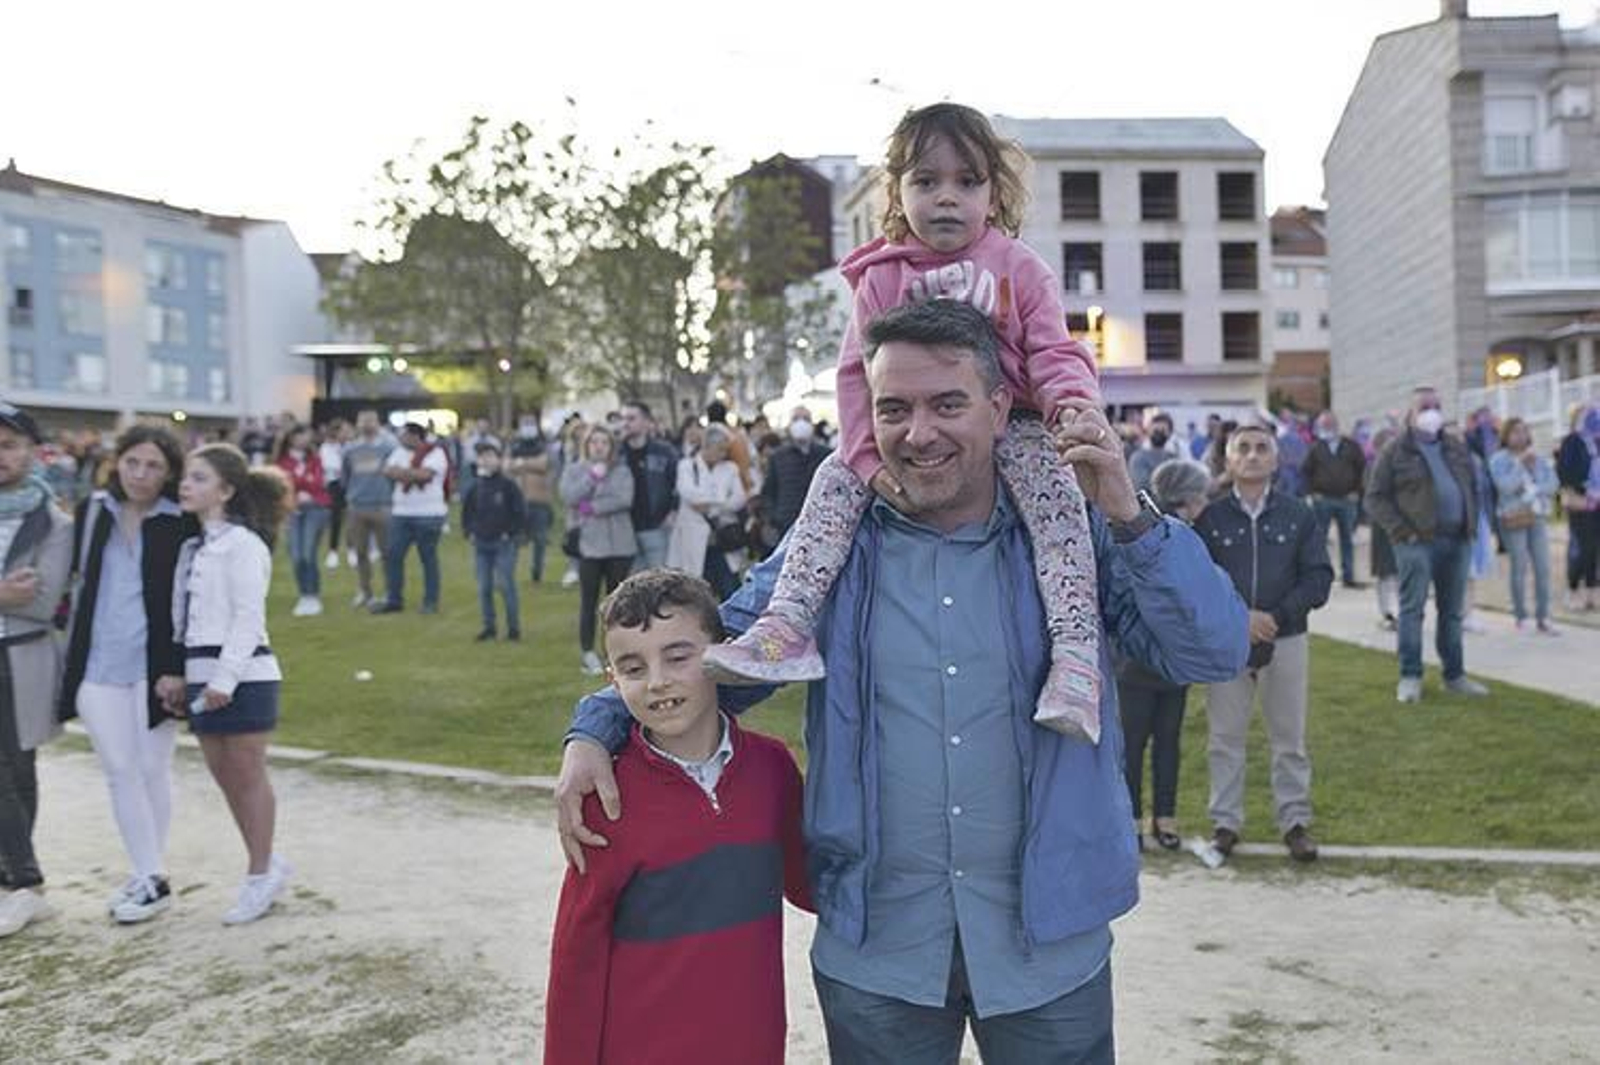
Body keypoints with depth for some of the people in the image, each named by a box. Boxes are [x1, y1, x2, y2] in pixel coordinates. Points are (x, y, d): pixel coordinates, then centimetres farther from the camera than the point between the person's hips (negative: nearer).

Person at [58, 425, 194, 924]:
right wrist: (71, 655, 10)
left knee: (152, 769, 5)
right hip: (97, 666, 3)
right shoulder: (91, 512, 6)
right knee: (120, 769, 4)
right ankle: (148, 877, 13)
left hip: (153, 666, -3)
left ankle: (150, 876, 17)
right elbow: (75, 581, 14)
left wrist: (177, 668, -12)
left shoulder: (181, 524, -7)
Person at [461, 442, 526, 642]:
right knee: (484, 587, 6)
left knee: (506, 585, -6)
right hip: (482, 544, 4)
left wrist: (510, 534, -8)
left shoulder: (508, 485, -7)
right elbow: (466, 511, 19)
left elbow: (521, 512, -6)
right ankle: (488, 626, 16)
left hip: (504, 543, -4)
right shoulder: (475, 487, 5)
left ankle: (513, 628, 3)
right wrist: (470, 533, 8)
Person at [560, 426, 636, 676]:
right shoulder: (573, 470, 8)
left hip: (620, 545, 1)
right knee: (588, 601, 1)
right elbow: (568, 496, -9)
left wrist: (591, 507, -12)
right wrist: (592, 477, -10)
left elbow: (625, 499, -11)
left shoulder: (622, 471, 6)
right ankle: (588, 653, 9)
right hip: (588, 545, -1)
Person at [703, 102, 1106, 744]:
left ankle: (1075, 656, -38)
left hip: (1008, 425, -2)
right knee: (835, 477, -18)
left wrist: (1074, 404, -28)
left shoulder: (1020, 269, 1)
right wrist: (870, 458, -12)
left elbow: (1053, 352, -4)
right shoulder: (882, 277, 4)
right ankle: (787, 626, -23)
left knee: (1053, 480, -32)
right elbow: (857, 371, 0)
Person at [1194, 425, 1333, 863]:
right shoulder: (1209, 517, 0)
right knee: (1225, 736, 5)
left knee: (1290, 737, 8)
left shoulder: (1299, 515, 4)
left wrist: (1277, 616, -12)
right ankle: (1225, 822, 16)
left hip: (1286, 640, 1)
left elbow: (1318, 578, 1)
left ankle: (1295, 821, 19)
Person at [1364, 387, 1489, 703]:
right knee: (1412, 608, -5)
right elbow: (1375, 497, -5)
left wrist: (1472, 524, 9)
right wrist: (1402, 531, -12)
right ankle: (1410, 676, 0)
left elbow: (1473, 487, 23)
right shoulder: (1396, 451, -2)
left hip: (1457, 540, 5)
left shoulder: (1457, 448, 15)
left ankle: (1455, 674, 20)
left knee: (1452, 610, 11)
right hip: (1417, 541, -5)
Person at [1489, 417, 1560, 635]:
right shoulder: (1499, 459, 0)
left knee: (1543, 568, -1)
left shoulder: (1539, 457, 12)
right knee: (1519, 568, -4)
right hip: (1513, 518, -4)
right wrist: (1520, 462, -15)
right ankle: (1522, 617, 7)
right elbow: (1505, 485, -14)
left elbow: (1552, 484, 4)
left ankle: (1543, 619, 5)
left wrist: (1531, 490, -9)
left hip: (1538, 516, 4)